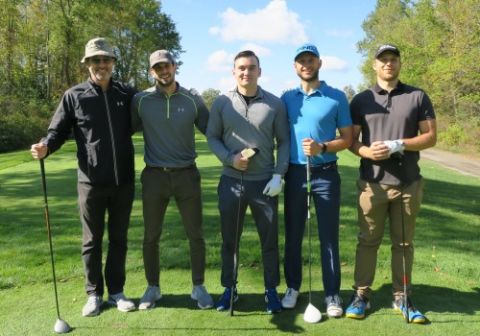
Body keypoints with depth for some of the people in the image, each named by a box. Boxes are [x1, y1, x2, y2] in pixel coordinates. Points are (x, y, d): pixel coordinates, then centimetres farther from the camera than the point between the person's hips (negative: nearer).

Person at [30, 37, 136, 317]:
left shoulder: (128, 94, 4)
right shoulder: (74, 96, 0)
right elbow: (58, 132, 1)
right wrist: (45, 147, -18)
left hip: (124, 181, 2)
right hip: (91, 182, -1)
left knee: (118, 238, 12)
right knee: (92, 240, 10)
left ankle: (116, 291, 26)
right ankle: (94, 293, 24)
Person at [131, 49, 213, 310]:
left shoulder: (193, 100, -1)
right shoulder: (140, 100, -1)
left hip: (187, 174, 0)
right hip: (154, 175, 0)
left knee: (195, 235, 7)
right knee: (151, 236, 9)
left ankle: (199, 287, 24)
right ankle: (152, 288, 27)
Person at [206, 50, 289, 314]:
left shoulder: (275, 103, 0)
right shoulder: (221, 103, 2)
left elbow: (284, 142, 2)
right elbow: (212, 137, 5)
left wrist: (278, 175, -7)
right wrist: (229, 158, -11)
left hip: (265, 182, -1)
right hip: (231, 181, 1)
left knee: (269, 240, 7)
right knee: (229, 239, 11)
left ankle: (271, 290, 23)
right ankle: (229, 288, 27)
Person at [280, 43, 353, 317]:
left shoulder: (337, 97, 0)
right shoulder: (287, 98, 8)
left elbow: (347, 139, 1)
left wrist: (322, 147, -16)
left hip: (326, 173, -2)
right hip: (295, 173, 2)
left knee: (329, 236, 3)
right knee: (293, 235, 9)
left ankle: (332, 294, 15)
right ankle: (293, 287, 25)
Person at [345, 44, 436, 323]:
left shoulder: (418, 97, 5)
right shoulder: (361, 100, 6)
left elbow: (430, 137, 1)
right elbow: (350, 140, 6)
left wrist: (398, 145, -14)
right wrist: (366, 151, -15)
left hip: (409, 183, 0)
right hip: (372, 182, 0)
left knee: (404, 243, 9)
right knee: (368, 241, 5)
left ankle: (402, 297, 20)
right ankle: (361, 295, 15)